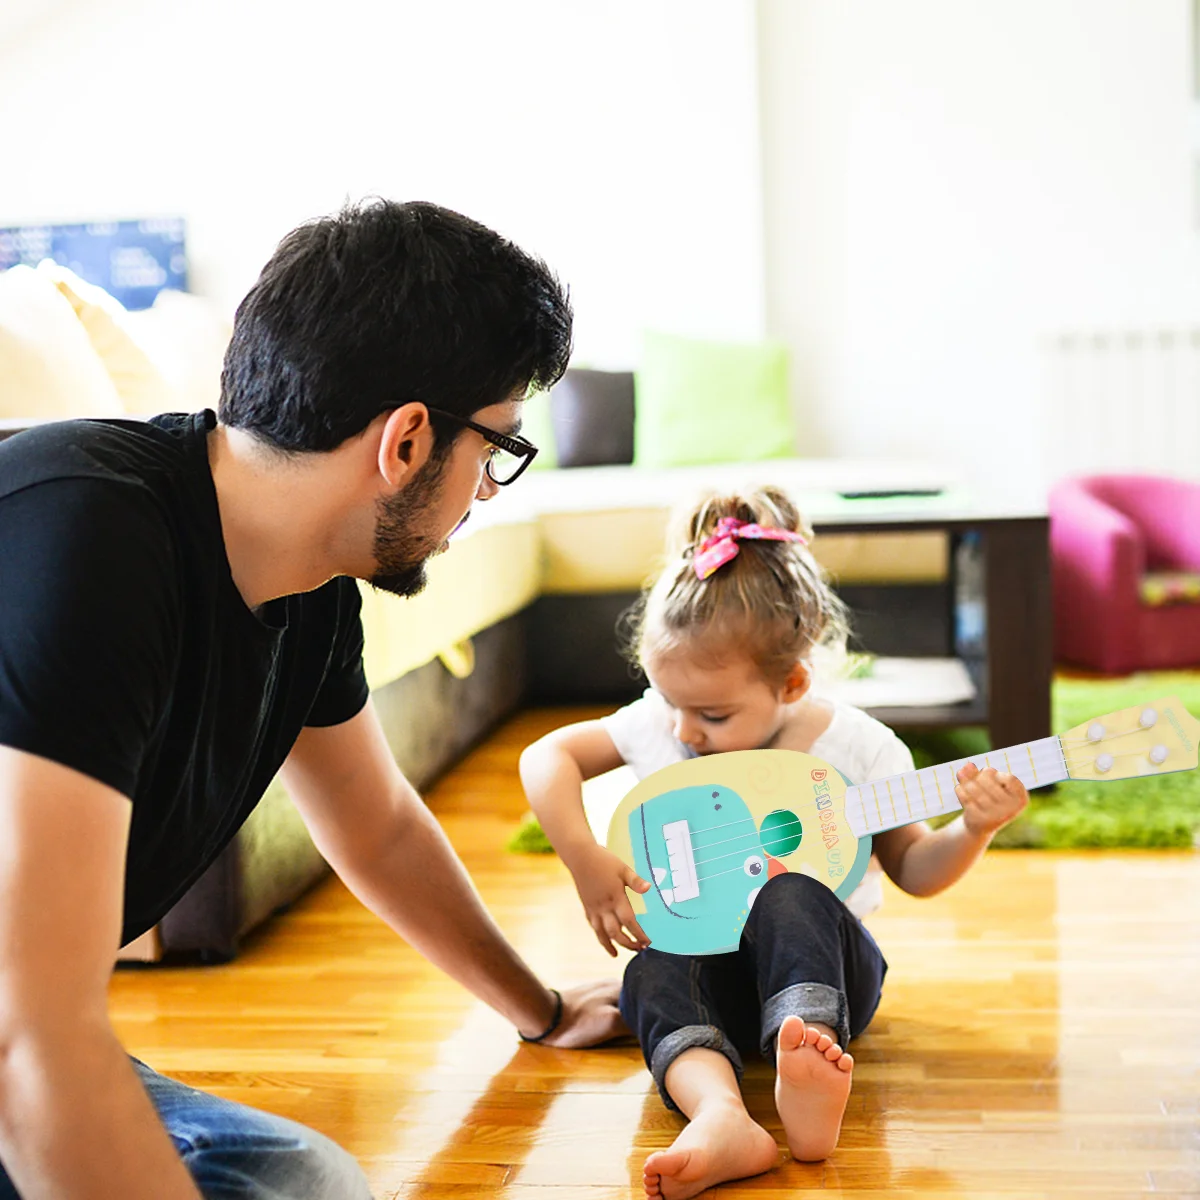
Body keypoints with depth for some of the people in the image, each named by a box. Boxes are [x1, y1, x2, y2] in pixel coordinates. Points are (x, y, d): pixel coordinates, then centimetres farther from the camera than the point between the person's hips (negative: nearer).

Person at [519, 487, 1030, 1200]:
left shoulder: (857, 747, -7)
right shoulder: (662, 723, -2)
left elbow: (913, 869, 3)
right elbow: (549, 755, 1)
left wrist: (973, 831, -17)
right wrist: (586, 860, -12)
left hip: (825, 959, -2)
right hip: (705, 959, 2)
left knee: (791, 897, -36)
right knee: (653, 977, -33)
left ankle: (806, 1088, -58)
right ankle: (721, 1117, -60)